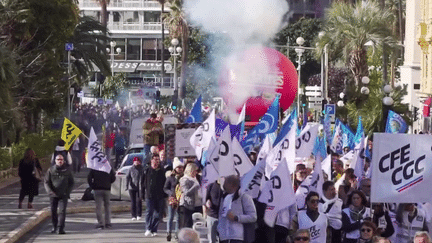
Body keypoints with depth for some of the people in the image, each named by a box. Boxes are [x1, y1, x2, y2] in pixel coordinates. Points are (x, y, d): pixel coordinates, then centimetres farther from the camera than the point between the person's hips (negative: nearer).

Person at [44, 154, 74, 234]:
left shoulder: (67, 170, 6)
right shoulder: (51, 170, 5)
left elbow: (71, 183, 12)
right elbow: (46, 182, 5)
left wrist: (67, 192, -3)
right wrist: (50, 192, -10)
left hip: (63, 195, -1)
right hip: (53, 195, 1)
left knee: (62, 211, -11)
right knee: (53, 211, 4)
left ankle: (61, 228, -12)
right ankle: (54, 227, 21)